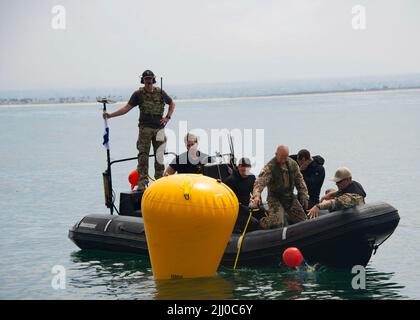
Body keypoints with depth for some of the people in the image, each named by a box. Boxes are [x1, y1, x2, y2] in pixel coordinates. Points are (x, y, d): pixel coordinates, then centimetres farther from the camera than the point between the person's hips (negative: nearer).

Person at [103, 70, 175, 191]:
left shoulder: (160, 93, 8)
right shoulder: (138, 94, 1)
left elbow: (172, 103, 23)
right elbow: (127, 108, 0)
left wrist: (167, 117, 10)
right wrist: (110, 115, -9)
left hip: (159, 128, 2)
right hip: (145, 128, -2)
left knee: (159, 156, 6)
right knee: (143, 155, -9)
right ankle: (142, 183, -10)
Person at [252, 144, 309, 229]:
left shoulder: (293, 164, 1)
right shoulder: (270, 167, -17)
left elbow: (299, 181, 11)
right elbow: (260, 182, -28)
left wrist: (304, 197, 10)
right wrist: (256, 195, -45)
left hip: (290, 197, 6)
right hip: (275, 199, -6)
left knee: (303, 221, 8)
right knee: (277, 223, -27)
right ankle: (263, 222, 4)